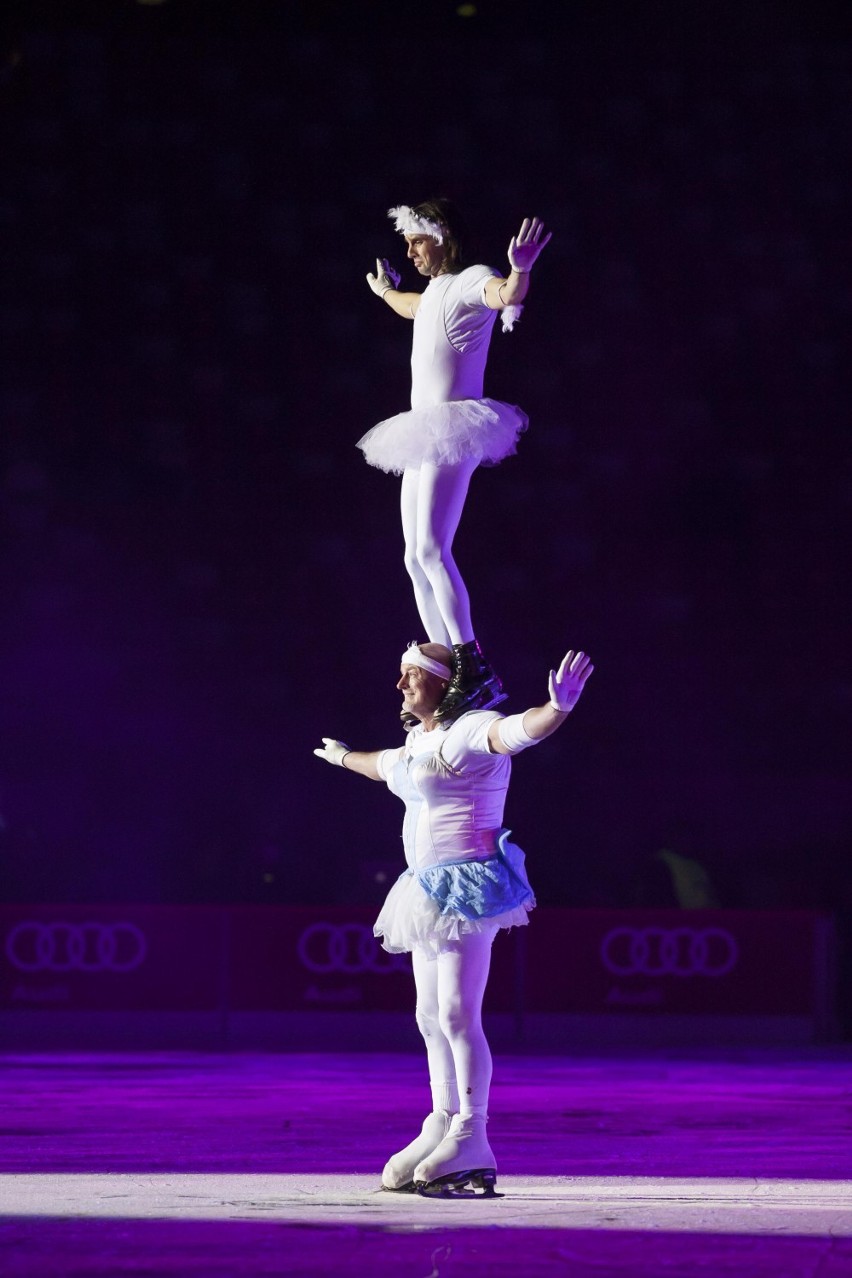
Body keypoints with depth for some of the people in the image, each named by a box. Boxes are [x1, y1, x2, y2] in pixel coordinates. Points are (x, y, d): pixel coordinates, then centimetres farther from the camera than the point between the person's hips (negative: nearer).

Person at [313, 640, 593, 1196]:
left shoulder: (471, 731, -11)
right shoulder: (421, 742, 18)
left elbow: (520, 731, -32)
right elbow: (386, 766, 42)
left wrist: (558, 708, -53)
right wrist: (343, 757, 61)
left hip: (468, 887, -10)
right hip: (430, 889, 10)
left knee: (457, 1014, -14)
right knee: (431, 1017, 10)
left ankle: (471, 1142, -14)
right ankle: (443, 1129, 14)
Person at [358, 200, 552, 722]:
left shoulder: (471, 281, -7)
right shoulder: (435, 291, 20)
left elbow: (508, 294, -32)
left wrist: (521, 272, -53)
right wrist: (387, 291, 65)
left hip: (453, 433, -10)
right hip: (425, 437, 10)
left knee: (431, 549, -23)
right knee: (417, 559, 7)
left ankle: (475, 668, -28)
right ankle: (449, 677, 8)